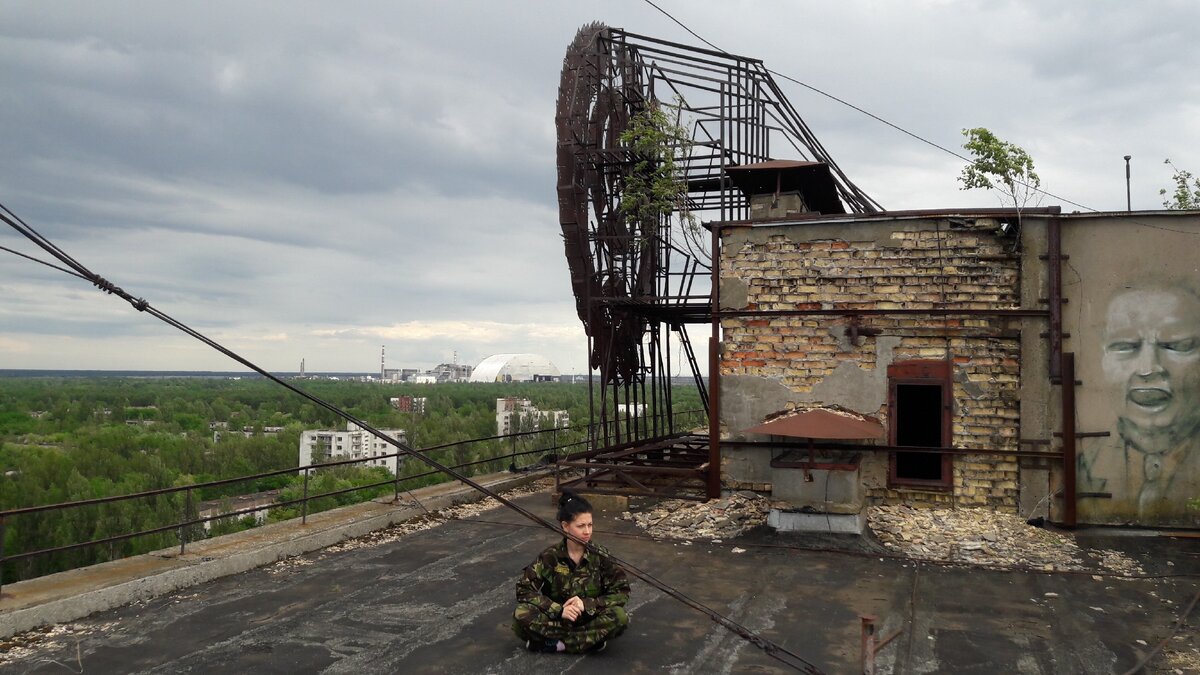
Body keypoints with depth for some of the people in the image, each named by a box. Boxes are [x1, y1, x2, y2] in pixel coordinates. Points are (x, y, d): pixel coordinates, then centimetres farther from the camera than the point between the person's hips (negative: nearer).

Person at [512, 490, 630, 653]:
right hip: (557, 619, -1)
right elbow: (524, 589, -13)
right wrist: (559, 610, -25)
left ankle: (555, 644, -23)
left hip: (589, 620, 1)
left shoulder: (600, 557, -7)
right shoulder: (550, 557, -9)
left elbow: (622, 592, -8)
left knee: (620, 617, -30)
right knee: (521, 615, -29)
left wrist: (587, 604, -22)